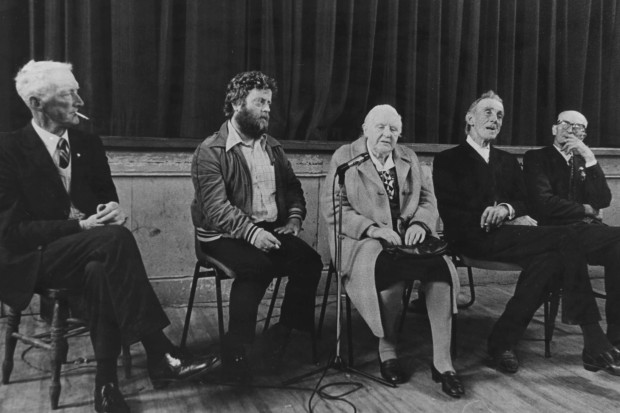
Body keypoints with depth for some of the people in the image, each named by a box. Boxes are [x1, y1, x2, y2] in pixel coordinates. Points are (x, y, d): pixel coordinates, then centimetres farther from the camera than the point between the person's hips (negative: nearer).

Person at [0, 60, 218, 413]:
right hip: (32, 261, -4)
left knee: (101, 271, -33)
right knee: (117, 238, -32)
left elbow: (108, 199, 12)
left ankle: (107, 383, -22)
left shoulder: (89, 144, 8)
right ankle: (160, 356, -30)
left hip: (85, 249, 5)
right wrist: (80, 226, -23)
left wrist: (113, 210, -14)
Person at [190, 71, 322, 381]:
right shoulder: (211, 150, -5)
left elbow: (292, 188, 19)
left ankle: (285, 333, -1)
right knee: (257, 266, -33)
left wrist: (294, 217, -2)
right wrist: (251, 231, -30)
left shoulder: (272, 147, 17)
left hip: (272, 230, 6)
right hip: (226, 235, -5)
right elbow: (215, 207, -16)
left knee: (310, 261, -20)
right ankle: (235, 350, -15)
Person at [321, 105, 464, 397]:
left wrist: (419, 224, -11)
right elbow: (332, 208, -8)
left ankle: (442, 361, -18)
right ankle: (387, 349, -10)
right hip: (362, 239, -4)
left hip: (407, 237, 4)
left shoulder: (409, 158, 15)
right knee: (390, 269, -35)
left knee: (440, 264, -25)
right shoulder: (344, 157, 1)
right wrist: (373, 229, -21)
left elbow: (428, 199, 13)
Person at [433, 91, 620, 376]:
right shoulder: (448, 160, 7)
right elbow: (450, 213, -6)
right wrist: (512, 223, -13)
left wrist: (508, 209, -12)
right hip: (474, 238, -6)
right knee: (565, 239, -24)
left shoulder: (508, 161, 26)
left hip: (506, 234, 6)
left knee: (549, 258, -30)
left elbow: (524, 202, 15)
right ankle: (594, 344, -20)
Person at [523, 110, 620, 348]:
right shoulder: (536, 158, 6)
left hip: (588, 231, 6)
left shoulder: (583, 161, 23)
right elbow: (544, 203, -9)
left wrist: (590, 159, -1)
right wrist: (585, 210, 2)